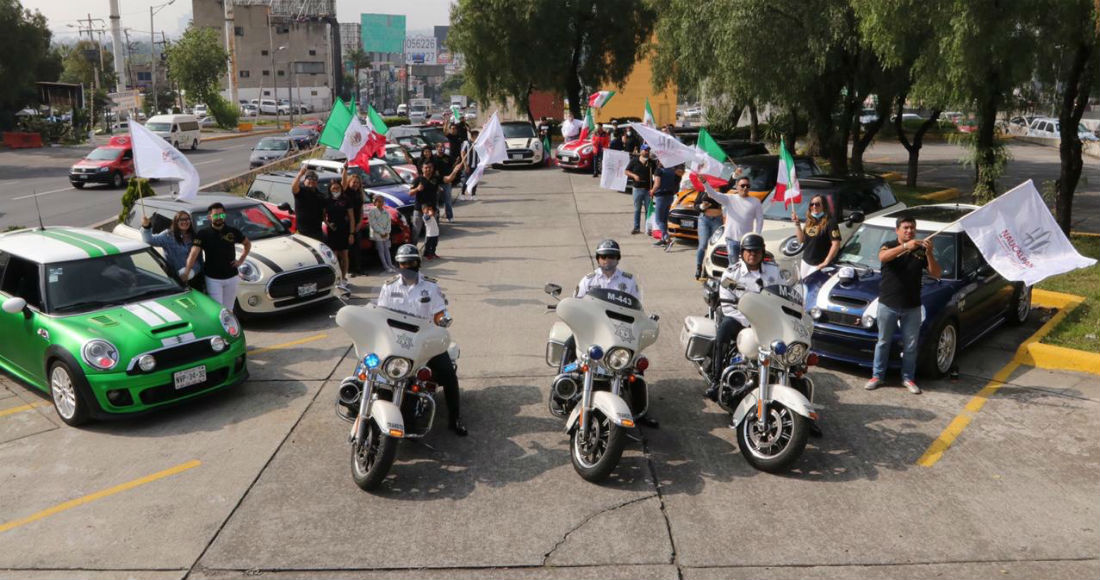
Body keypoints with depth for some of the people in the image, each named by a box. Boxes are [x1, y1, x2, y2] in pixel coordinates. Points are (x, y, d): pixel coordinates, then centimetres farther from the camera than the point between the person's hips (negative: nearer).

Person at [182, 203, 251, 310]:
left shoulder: (233, 232, 1)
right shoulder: (203, 234, -7)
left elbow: (248, 244, 18)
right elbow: (194, 253, -17)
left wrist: (241, 260, 5)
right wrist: (186, 272, -29)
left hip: (231, 278, 3)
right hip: (213, 279, -3)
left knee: (228, 310, 13)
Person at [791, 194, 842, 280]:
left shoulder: (829, 223, -14)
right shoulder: (810, 222, 10)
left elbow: (836, 244, -19)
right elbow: (801, 240, 12)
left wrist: (826, 262, -20)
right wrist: (797, 223, 3)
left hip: (818, 265, -8)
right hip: (805, 262, 8)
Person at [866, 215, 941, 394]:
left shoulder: (921, 251, 4)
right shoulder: (889, 246, -1)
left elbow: (936, 274, -5)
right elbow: (883, 257, -27)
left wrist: (929, 253, -20)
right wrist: (906, 246, -38)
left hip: (912, 307, 2)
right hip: (888, 305, -2)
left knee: (910, 345, 9)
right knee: (883, 342, 9)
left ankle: (908, 378, 21)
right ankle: (877, 376, 18)